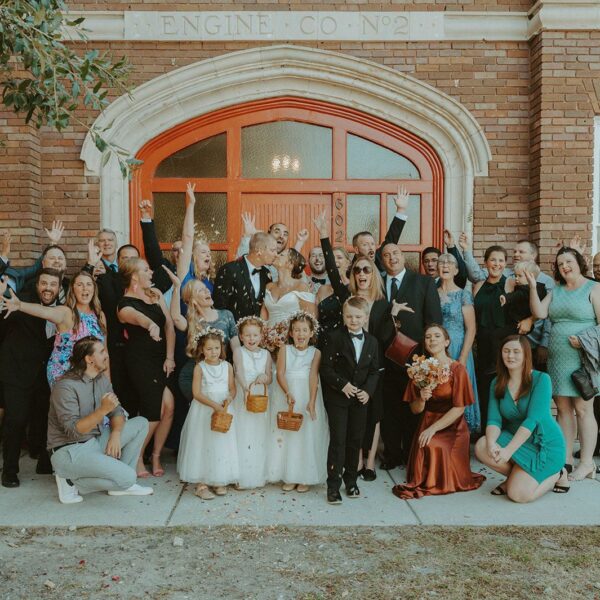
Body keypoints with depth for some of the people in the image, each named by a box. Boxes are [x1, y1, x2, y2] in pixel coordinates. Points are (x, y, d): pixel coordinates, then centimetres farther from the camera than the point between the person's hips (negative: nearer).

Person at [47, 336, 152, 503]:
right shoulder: (65, 387, -20)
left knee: (141, 423, 2)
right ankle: (72, 481, -5)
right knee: (128, 477, -23)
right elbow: (73, 431, -26)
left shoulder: (102, 380, 6)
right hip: (69, 451, -9)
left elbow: (117, 411, 7)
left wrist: (115, 434, -12)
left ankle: (121, 484, 3)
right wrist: (102, 410, -37)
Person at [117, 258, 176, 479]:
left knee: (169, 407, -4)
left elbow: (169, 325, 5)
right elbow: (137, 317, -36)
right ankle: (137, 459, 15)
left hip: (162, 359, 6)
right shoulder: (125, 304, -11)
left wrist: (170, 357, -3)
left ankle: (156, 457, 15)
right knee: (154, 412, -8)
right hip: (140, 361, -6)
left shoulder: (155, 294, 9)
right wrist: (151, 324, -59)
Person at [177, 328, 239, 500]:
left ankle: (219, 481, 20)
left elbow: (232, 389, 5)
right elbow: (197, 393, -11)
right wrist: (214, 405, -21)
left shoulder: (227, 366, 3)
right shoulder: (200, 368, -6)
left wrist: (229, 399, -16)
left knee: (223, 445, 7)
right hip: (204, 411, -3)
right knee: (203, 445, 0)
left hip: (224, 410, 3)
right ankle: (201, 484, 6)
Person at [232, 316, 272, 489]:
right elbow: (239, 372, -17)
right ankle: (242, 477, 5)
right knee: (242, 435, -2)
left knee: (260, 437, 8)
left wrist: (263, 378, -17)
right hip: (243, 397, -3)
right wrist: (245, 388, -34)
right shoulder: (238, 352, -1)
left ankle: (259, 475, 18)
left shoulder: (266, 354, 8)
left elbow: (270, 379, 6)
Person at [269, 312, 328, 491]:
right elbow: (280, 374, -7)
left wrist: (312, 401, -22)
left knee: (307, 434, 2)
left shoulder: (315, 352, 0)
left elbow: (313, 376, -11)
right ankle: (289, 476, 18)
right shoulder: (284, 350, 3)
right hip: (287, 396, 1)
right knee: (286, 433, 6)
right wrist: (288, 394, -24)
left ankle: (305, 477, 15)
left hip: (307, 397, -1)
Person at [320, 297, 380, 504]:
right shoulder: (335, 337, -8)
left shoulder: (372, 342, 5)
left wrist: (368, 391, -8)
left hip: (360, 398, 4)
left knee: (355, 440, 12)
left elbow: (374, 371, 7)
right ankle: (333, 486, 4)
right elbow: (326, 368, -10)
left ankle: (351, 481, 27)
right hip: (337, 397, -4)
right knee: (338, 441, -4)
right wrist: (342, 384, -19)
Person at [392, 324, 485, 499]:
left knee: (434, 447, -28)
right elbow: (415, 409, 6)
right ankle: (424, 481, 8)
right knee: (424, 448, -23)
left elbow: (459, 408, -12)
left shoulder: (457, 369, -8)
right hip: (426, 424, 3)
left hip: (452, 427, -3)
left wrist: (433, 428, -18)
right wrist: (421, 398, -18)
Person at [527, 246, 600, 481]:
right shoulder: (556, 290, 15)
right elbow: (540, 313, 3)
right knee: (563, 408, 7)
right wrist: (532, 287, -5)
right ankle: (566, 459, 15)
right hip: (557, 358, 5)